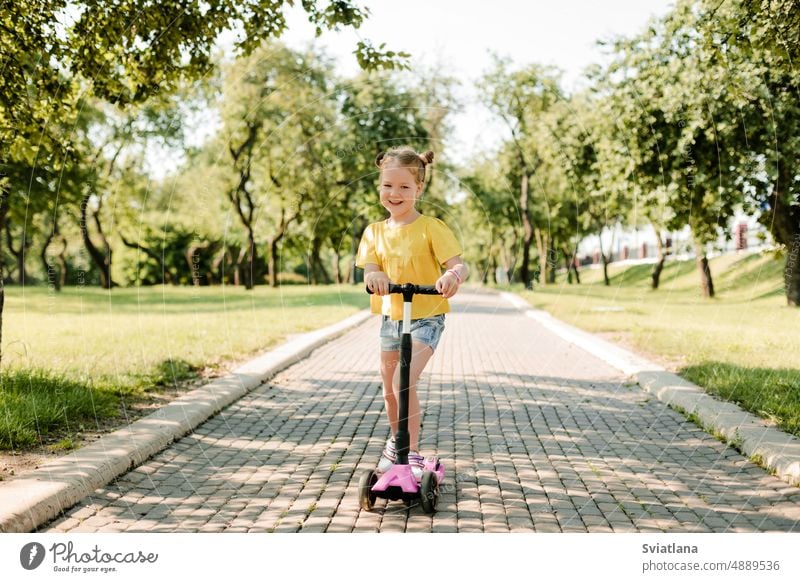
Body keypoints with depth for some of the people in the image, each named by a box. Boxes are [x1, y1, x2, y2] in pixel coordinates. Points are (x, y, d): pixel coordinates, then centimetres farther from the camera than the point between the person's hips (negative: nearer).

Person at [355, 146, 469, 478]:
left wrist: (453, 275, -46)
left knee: (404, 382, -23)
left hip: (426, 318, -5)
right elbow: (369, 269, -11)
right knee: (389, 389, 17)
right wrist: (374, 276, -36)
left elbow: (459, 265, -21)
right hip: (390, 317, 5)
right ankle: (396, 440, 43)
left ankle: (413, 452, -9)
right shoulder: (375, 232, 2)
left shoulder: (431, 228, -12)